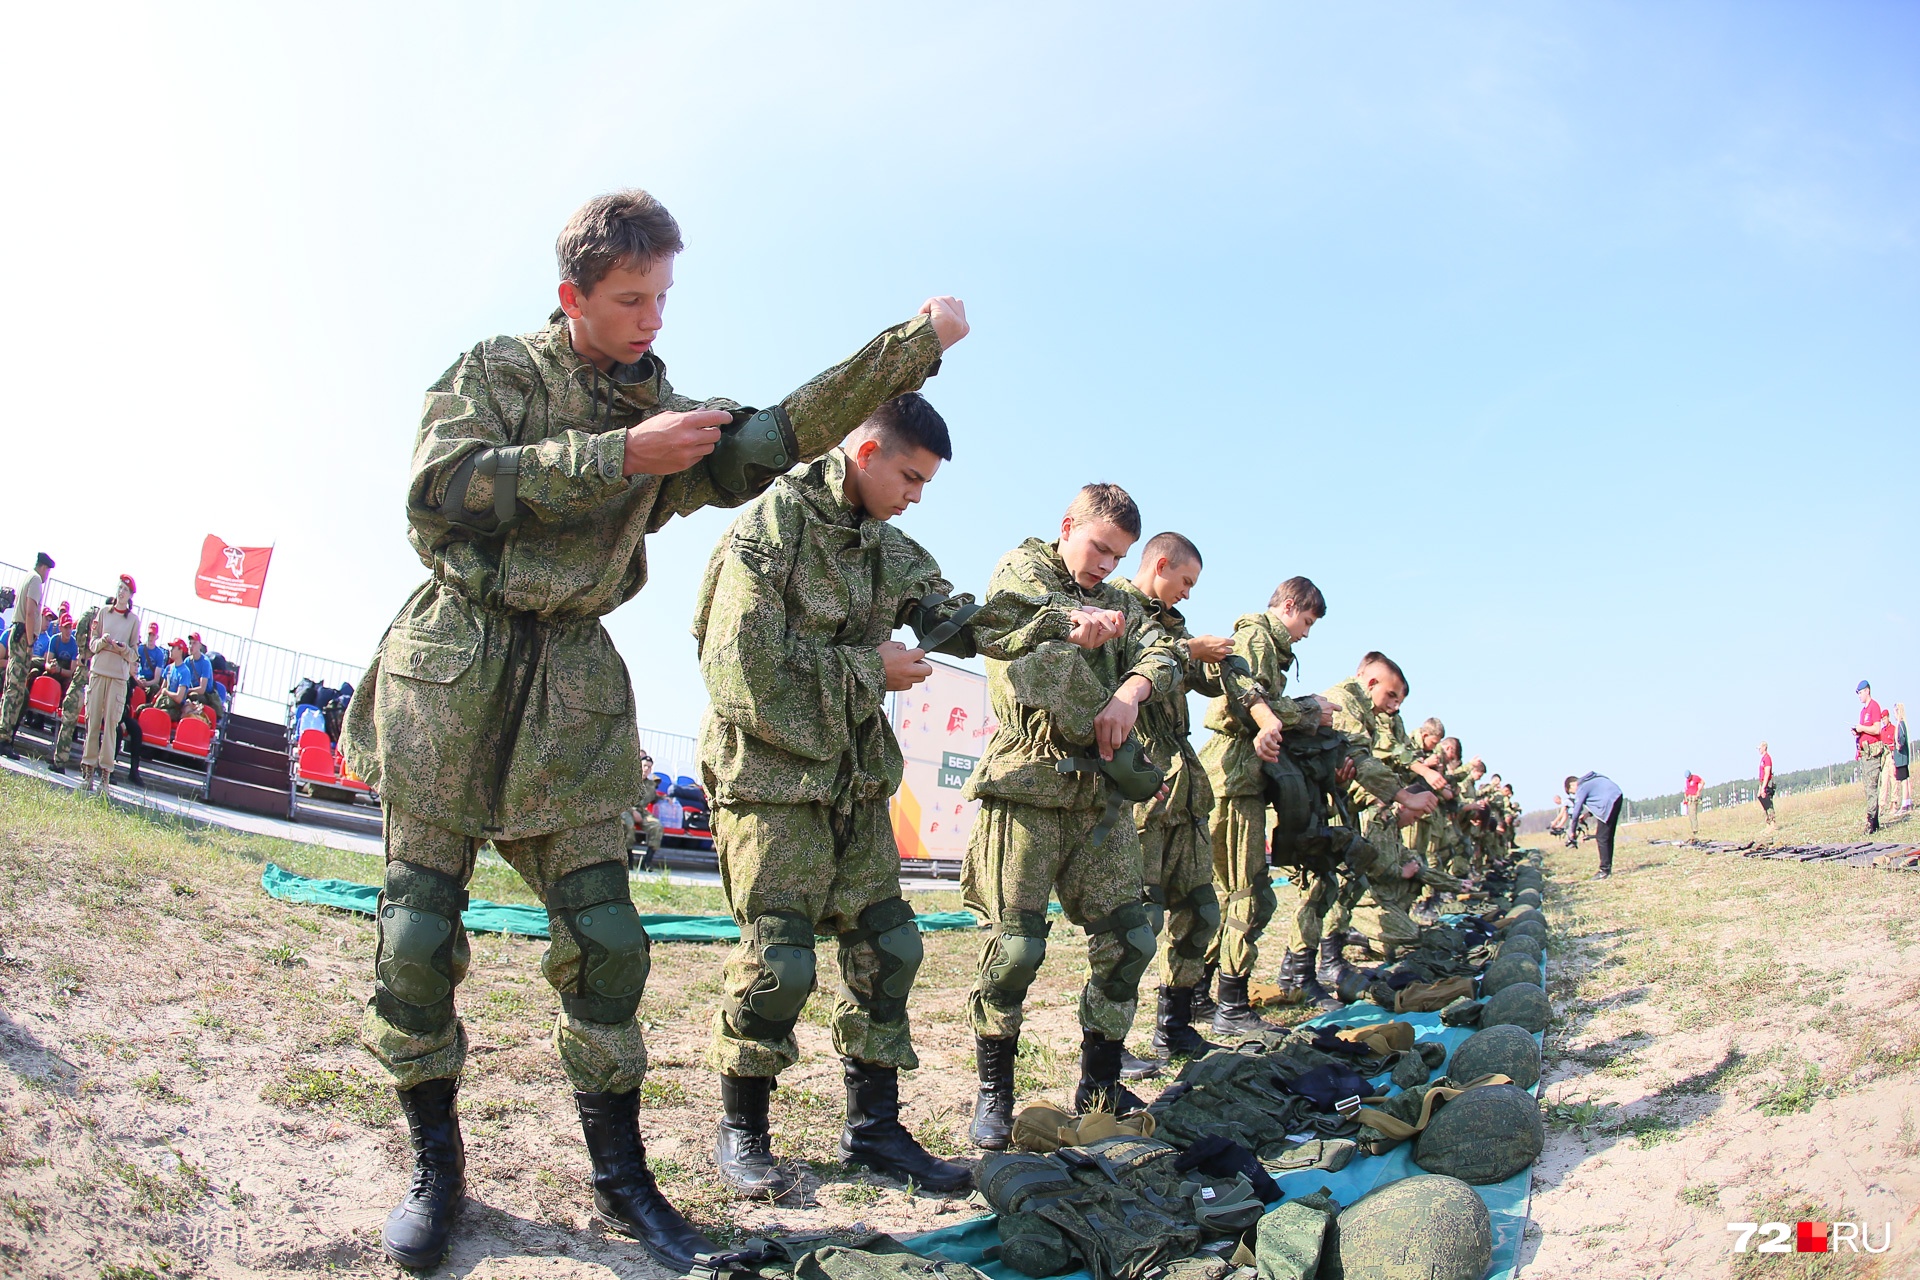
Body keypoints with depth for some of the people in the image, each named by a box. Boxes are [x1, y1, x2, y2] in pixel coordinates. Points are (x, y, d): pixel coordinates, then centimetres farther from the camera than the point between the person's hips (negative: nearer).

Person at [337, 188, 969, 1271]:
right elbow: (443, 485, -13)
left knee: (606, 939, -1)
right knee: (420, 936, 0)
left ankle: (623, 1177, 13)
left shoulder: (669, 413, 14)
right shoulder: (497, 370, 4)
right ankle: (436, 1165, 18)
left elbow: (773, 439, 0)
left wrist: (913, 346, -8)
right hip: (454, 666, -3)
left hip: (574, 688, 3)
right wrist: (618, 457, -17)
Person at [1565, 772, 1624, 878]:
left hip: (1609, 802, -10)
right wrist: (1588, 813, 21)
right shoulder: (1589, 780, 21)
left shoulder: (1582, 788, -4)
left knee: (1601, 838, -6)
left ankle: (1605, 870, -7)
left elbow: (1576, 811, -3)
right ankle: (1608, 868, 20)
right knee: (1609, 836, 15)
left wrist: (1573, 831, 7)